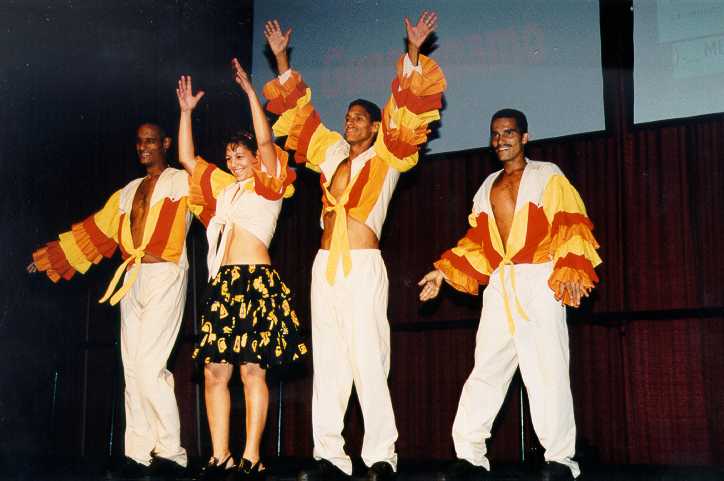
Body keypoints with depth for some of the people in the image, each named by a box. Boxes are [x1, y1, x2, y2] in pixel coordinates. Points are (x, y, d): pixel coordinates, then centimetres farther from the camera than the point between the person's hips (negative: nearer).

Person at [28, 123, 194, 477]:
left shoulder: (180, 182, 6)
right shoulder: (128, 192, 24)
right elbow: (96, 230, 25)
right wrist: (51, 255, 26)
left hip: (164, 276, -6)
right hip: (132, 279, 7)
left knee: (149, 365, -16)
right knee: (133, 367, 1)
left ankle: (171, 453, -10)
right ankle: (138, 454, 3)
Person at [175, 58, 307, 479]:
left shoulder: (268, 185, 6)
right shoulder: (223, 187, 22)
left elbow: (266, 141, -7)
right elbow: (187, 158, 24)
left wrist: (250, 92, -7)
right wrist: (187, 110, 21)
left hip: (257, 281, -6)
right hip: (223, 284, 6)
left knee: (252, 369, -8)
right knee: (215, 371, 0)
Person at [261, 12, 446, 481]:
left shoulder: (386, 157, 4)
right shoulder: (330, 154, 17)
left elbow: (407, 107, -5)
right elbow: (298, 110, 24)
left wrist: (413, 53, -13)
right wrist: (282, 59, 23)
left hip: (364, 266, -5)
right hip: (325, 266, 6)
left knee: (368, 360, -10)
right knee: (328, 362, 4)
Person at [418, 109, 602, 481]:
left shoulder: (547, 176, 6)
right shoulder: (488, 187, 21)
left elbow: (571, 227, -3)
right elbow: (477, 240, 21)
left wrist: (570, 271, -18)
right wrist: (444, 271, 11)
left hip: (539, 282, -5)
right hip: (499, 284, 5)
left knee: (547, 370, -7)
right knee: (486, 370, 3)